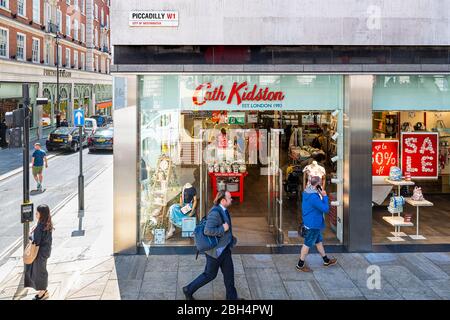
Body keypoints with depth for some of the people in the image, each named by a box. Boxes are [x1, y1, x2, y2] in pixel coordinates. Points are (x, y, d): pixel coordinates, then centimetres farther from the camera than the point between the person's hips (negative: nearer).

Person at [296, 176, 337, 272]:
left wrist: (320, 195, 1)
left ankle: (326, 261, 36)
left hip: (314, 224, 10)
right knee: (307, 244, 2)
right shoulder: (314, 197, -30)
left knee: (319, 241, 21)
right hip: (313, 224, -10)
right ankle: (300, 265, 13)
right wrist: (325, 196, -16)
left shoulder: (306, 191, 2)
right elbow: (325, 209, -25)